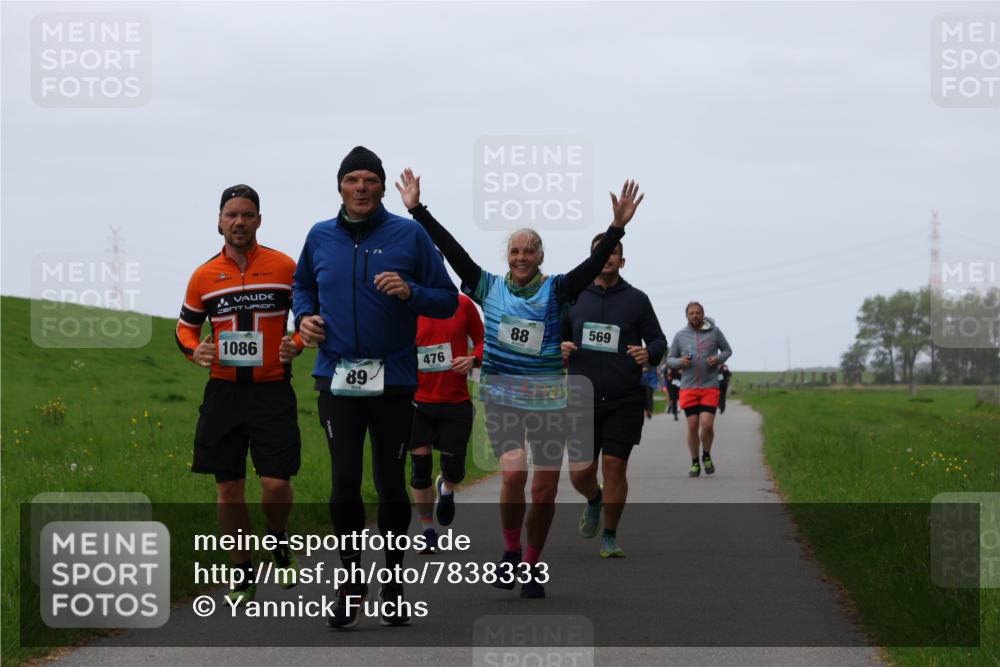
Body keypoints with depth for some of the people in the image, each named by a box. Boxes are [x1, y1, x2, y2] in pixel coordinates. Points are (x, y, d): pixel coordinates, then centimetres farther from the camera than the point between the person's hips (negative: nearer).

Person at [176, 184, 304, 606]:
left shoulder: (284, 268, -2)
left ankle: (278, 541, 23)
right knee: (228, 489, 4)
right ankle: (242, 575, 17)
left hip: (272, 390, -2)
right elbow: (186, 326, 16)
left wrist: (296, 344, -13)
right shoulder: (204, 276, 5)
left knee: (276, 484, -9)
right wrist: (194, 350, -5)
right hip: (224, 392, 2)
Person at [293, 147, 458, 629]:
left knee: (391, 485, 6)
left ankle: (393, 581, 22)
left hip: (394, 379, -1)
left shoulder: (409, 235, -1)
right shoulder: (320, 237, 7)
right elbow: (303, 284, 26)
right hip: (338, 378, 1)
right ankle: (350, 583, 8)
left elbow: (448, 300, 1)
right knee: (344, 482, -7)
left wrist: (410, 292, -17)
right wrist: (304, 315, 6)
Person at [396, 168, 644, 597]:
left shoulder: (556, 291, 2)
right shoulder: (489, 287, 5)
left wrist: (618, 227, -24)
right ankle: (510, 551, 1)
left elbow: (594, 264, -11)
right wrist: (417, 211, -4)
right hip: (502, 396, -1)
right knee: (514, 473, -20)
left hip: (548, 398, 1)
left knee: (545, 489, 2)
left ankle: (532, 565, 20)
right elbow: (451, 250, 1)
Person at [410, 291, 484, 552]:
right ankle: (428, 531, 18)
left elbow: (482, 340, 9)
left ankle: (446, 489, 40)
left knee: (454, 469, 1)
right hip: (418, 403, 0)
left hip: (456, 403, 0)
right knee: (420, 467, 0)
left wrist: (473, 360, -11)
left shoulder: (463, 305, -1)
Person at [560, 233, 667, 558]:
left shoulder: (636, 299, 4)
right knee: (581, 473, 0)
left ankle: (610, 537, 11)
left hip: (624, 401, -1)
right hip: (583, 399, 2)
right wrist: (561, 349, -6)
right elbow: (556, 335, 18)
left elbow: (659, 340, 8)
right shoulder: (574, 297, 8)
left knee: (614, 468, -4)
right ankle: (594, 500, 36)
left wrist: (649, 353, -15)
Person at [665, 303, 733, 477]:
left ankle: (706, 456, 15)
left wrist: (719, 359, -8)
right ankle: (695, 463, 16)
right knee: (692, 426, 0)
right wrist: (680, 362, -11)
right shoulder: (680, 336, 4)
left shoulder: (714, 332, 1)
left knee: (707, 424, -12)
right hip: (688, 388, 1)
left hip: (710, 387, -1)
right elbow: (670, 360, 12)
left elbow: (727, 350, 14)